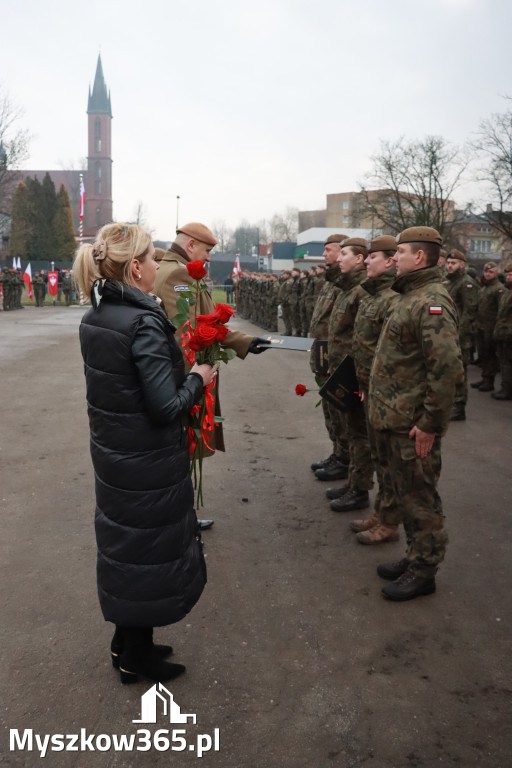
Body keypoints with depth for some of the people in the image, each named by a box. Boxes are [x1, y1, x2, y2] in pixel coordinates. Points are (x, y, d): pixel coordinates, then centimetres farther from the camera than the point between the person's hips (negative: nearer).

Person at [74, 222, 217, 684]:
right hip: (148, 460, -8)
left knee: (124, 539, 22)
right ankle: (136, 656, 31)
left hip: (110, 450, 8)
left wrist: (178, 367, 11)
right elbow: (167, 406, -26)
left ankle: (127, 641, 41)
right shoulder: (144, 322, -24)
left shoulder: (94, 318, 2)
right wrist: (198, 379, -9)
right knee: (150, 549, 11)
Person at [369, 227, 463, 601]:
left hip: (413, 425, -10)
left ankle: (424, 571, 18)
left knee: (419, 498, 3)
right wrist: (378, 393, 19)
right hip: (393, 417, 10)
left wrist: (430, 423, -23)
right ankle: (416, 557, 35)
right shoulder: (410, 296, 14)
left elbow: (446, 369, -26)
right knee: (406, 493, 20)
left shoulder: (432, 302, -19)